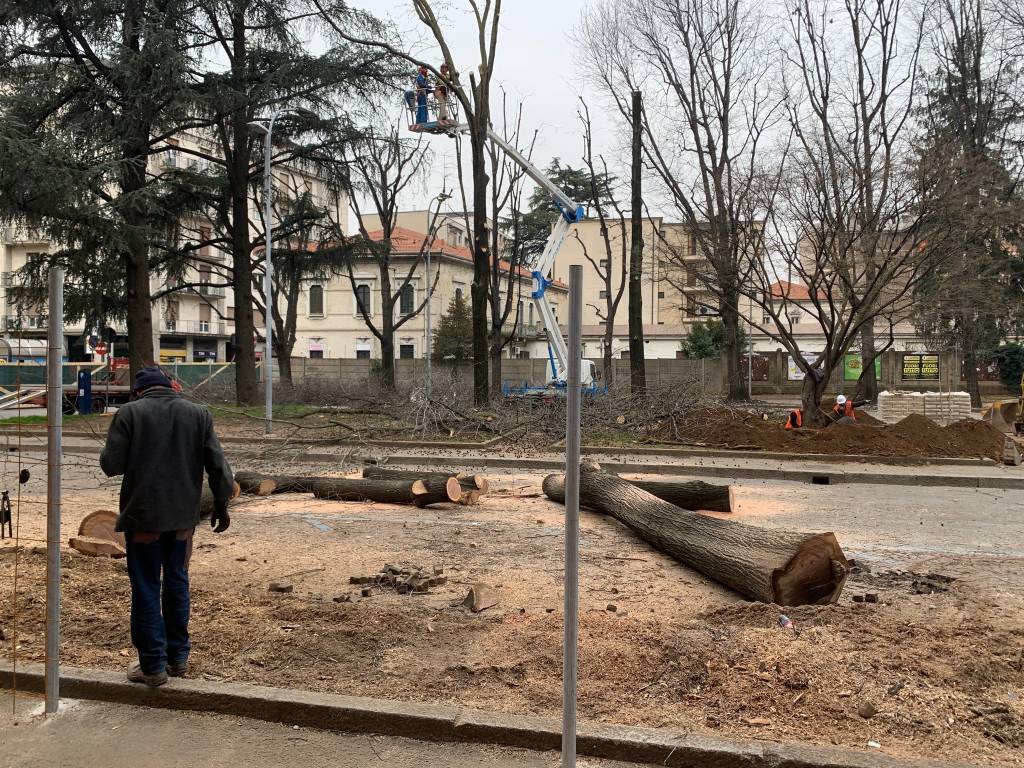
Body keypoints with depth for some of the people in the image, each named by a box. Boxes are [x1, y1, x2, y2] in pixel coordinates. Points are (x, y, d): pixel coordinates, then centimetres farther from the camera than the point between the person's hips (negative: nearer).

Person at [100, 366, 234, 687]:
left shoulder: (129, 413, -6)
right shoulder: (198, 414, 4)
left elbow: (110, 464, -9)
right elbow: (217, 465, 2)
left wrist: (136, 457, 12)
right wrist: (221, 505, 11)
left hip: (143, 516, -3)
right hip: (183, 516, 3)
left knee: (146, 589, 5)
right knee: (177, 583, 16)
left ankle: (153, 665, 9)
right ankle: (178, 657, 24)